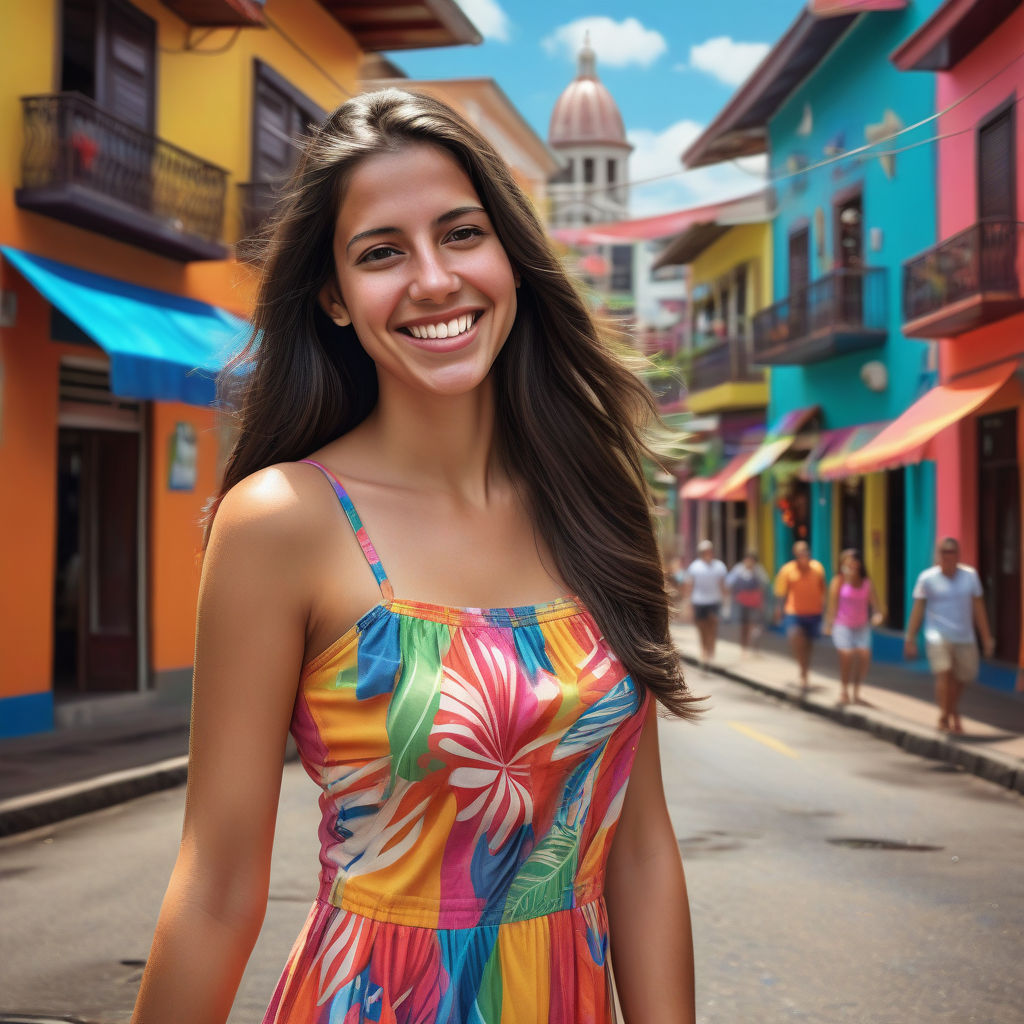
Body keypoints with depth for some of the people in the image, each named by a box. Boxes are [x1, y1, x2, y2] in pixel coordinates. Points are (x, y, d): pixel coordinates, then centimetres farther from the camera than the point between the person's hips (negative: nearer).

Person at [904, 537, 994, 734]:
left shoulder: (970, 576, 2)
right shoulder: (927, 578, -6)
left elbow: (978, 608, 8)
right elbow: (917, 609, -2)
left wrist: (987, 637, 8)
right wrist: (910, 639, -3)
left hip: (965, 638, 3)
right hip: (938, 637, -3)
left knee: (962, 678, 12)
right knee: (944, 674, -19)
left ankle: (953, 711, 39)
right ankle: (944, 718, -7)